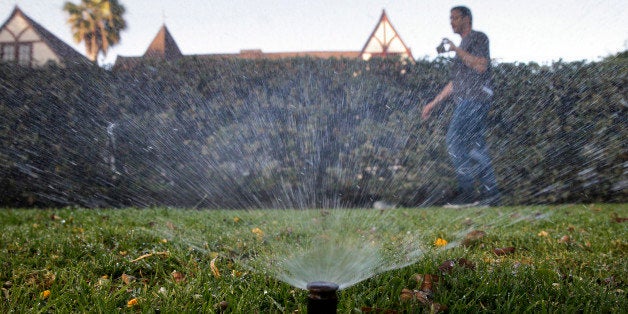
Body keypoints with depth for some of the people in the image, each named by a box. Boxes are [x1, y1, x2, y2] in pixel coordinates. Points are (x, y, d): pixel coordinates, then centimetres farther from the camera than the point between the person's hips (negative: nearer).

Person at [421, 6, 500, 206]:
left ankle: (467, 192, -14)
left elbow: (481, 66, -16)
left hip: (474, 98, -9)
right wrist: (433, 104, 25)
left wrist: (456, 50, -14)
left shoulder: (478, 38, 2)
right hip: (466, 101, 9)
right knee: (476, 147, 4)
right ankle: (490, 193, 6)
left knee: (454, 142, -16)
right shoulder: (463, 46, 28)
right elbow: (454, 83, 27)